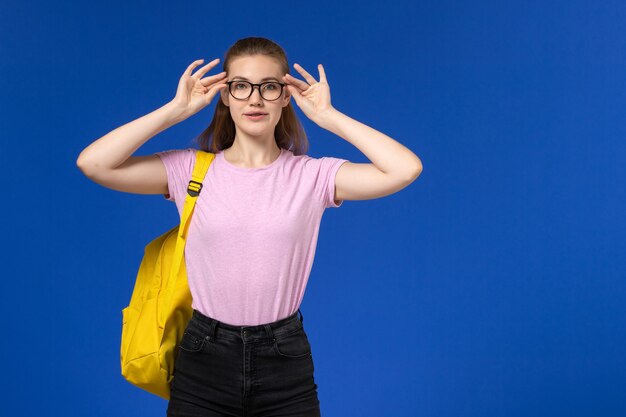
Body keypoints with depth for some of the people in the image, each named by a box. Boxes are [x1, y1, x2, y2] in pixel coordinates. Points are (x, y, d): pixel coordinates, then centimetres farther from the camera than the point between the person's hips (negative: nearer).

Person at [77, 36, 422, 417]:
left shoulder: (312, 176, -4)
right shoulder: (191, 169, -2)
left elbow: (406, 169, -17)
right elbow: (93, 163, -13)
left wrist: (326, 115, -10)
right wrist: (177, 109, -9)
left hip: (286, 366, 0)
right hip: (203, 361, 0)